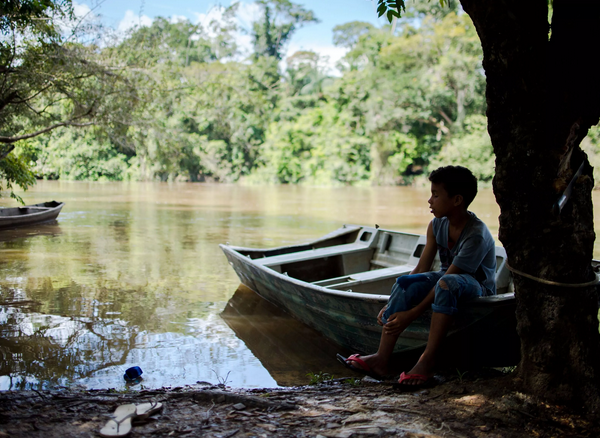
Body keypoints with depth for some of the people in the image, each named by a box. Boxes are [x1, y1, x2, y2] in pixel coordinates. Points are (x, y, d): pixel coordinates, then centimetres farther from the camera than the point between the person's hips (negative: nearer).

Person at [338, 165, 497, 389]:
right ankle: (381, 358, -29)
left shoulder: (477, 235, -26)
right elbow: (421, 270, -5)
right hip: (448, 279, 7)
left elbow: (446, 280, -30)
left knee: (448, 283, -40)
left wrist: (412, 314, -32)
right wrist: (392, 305, -13)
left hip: (479, 288, -6)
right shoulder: (437, 225, -4)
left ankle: (428, 360, -38)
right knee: (405, 283, -23)